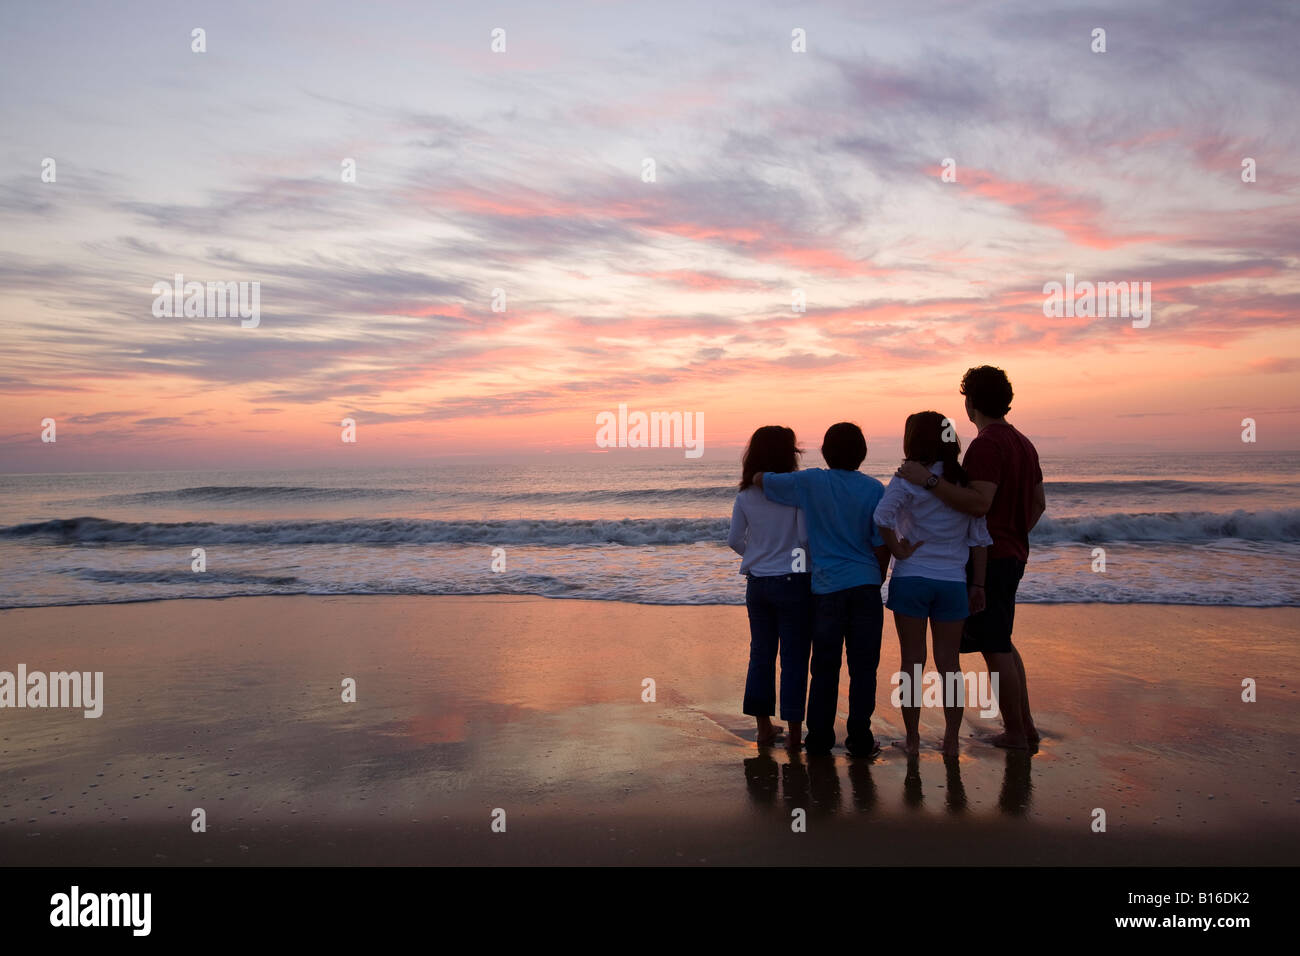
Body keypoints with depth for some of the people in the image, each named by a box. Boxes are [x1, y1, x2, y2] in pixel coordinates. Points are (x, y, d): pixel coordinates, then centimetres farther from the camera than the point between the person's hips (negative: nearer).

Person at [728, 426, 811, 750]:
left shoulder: (745, 495, 1)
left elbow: (734, 540, 5)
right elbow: (805, 537, -15)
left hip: (757, 583, 4)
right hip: (792, 582, -4)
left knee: (761, 653, 13)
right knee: (794, 656, 4)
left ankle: (764, 728, 20)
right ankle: (794, 732, 7)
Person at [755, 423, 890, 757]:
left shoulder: (809, 482, -3)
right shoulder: (874, 489, -2)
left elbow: (759, 479, 5)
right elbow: (882, 545, -1)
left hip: (827, 588, 0)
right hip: (866, 585, 0)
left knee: (825, 667, 9)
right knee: (863, 667, 7)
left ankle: (819, 738, 15)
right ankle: (859, 739, 11)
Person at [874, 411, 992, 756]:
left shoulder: (909, 479, -7)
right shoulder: (966, 481, 4)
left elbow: (883, 515, -25)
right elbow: (979, 538, 4)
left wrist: (899, 551, -12)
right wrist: (978, 585, 8)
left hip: (911, 579, -3)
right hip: (953, 582, 3)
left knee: (912, 661, 8)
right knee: (950, 664, 11)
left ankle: (912, 738, 15)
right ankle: (951, 740, 17)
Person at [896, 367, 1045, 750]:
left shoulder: (985, 445, -17)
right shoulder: (1023, 443, 14)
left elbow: (979, 503, -30)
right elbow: (1038, 503, 19)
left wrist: (929, 480, -30)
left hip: (988, 558, -10)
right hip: (1013, 554, 10)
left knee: (995, 648, 0)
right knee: (1001, 642, 20)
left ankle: (1015, 732, 8)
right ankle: (1025, 725, 25)